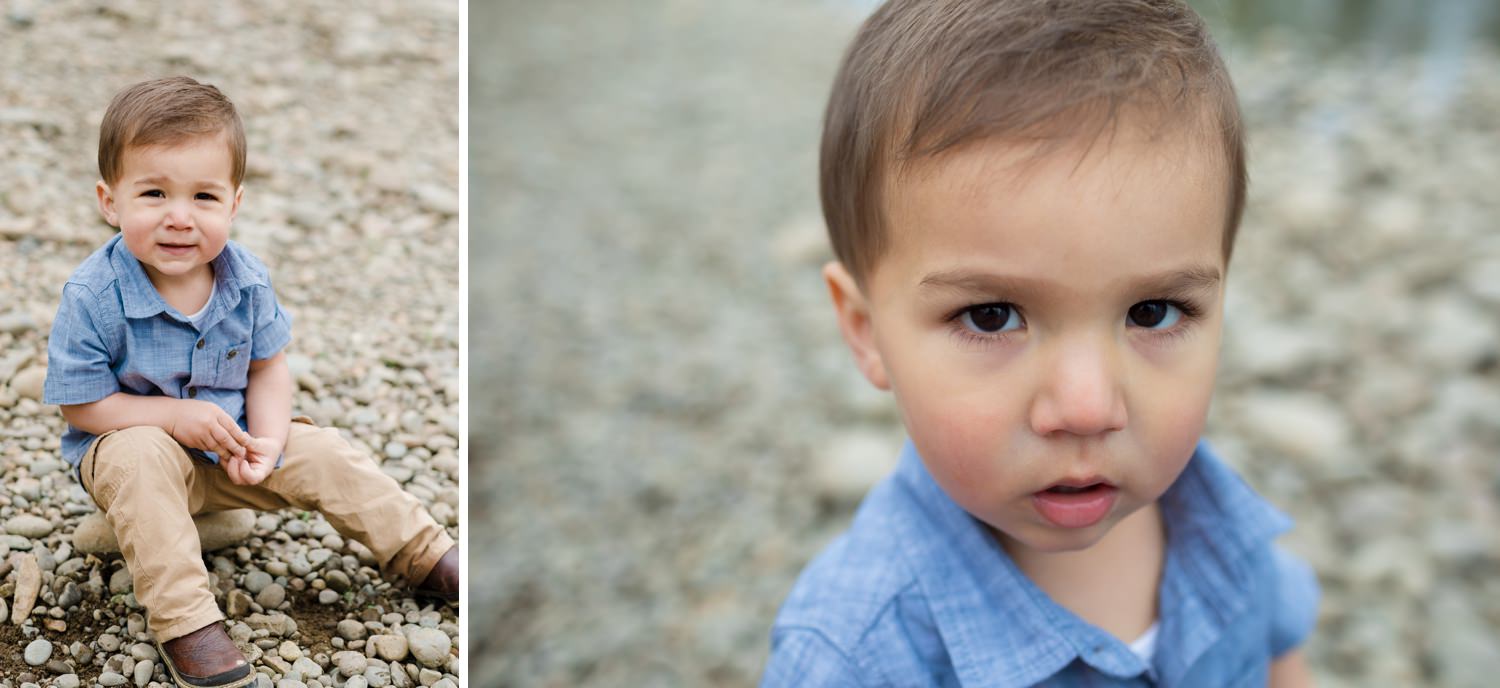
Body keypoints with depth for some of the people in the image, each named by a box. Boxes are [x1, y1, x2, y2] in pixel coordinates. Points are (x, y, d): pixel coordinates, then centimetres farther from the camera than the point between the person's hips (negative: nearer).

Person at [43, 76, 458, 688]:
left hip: (228, 444, 4)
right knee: (143, 459, -35)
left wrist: (268, 440, -17)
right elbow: (80, 404, -17)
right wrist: (177, 416, -27)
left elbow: (266, 366, 0)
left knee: (321, 454, -8)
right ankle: (183, 622, -34)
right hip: (129, 444, -4)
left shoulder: (247, 280, -12)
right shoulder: (92, 296, -24)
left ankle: (428, 557, 7)